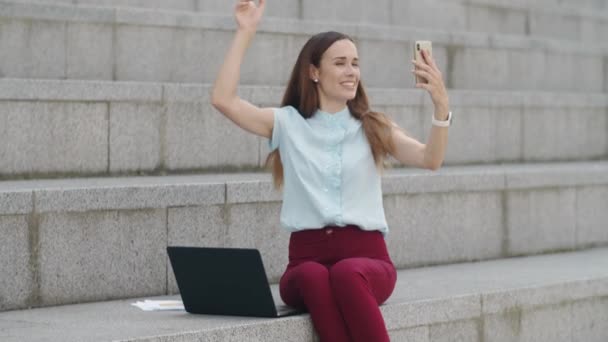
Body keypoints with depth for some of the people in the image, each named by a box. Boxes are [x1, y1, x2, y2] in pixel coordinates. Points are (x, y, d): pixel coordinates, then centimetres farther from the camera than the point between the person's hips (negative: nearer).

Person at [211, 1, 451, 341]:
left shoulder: (373, 127, 12)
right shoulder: (288, 123, 11)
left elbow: (431, 159, -4)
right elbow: (223, 99, -1)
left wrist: (441, 105, -21)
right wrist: (246, 32, -3)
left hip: (366, 256, 0)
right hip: (307, 257, 0)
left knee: (347, 274, -37)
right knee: (314, 278, -37)